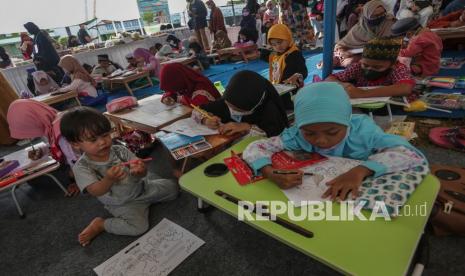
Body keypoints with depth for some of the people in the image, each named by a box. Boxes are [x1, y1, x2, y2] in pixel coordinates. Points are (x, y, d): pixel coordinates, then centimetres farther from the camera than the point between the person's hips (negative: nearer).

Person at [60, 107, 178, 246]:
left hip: (141, 186, 4)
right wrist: (109, 179, -54)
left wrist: (141, 171, -43)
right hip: (121, 204, -4)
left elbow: (141, 174, -18)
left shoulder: (119, 150, -12)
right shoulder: (82, 167, -19)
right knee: (139, 226, -25)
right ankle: (99, 224, 0)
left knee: (172, 187, 2)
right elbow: (96, 191, -32)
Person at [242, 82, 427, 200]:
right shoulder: (298, 135, -22)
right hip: (315, 194, 1)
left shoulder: (360, 130, -24)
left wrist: (361, 170, -41)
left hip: (365, 192, 0)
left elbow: (414, 155, -26)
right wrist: (271, 174, -39)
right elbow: (254, 148, -20)